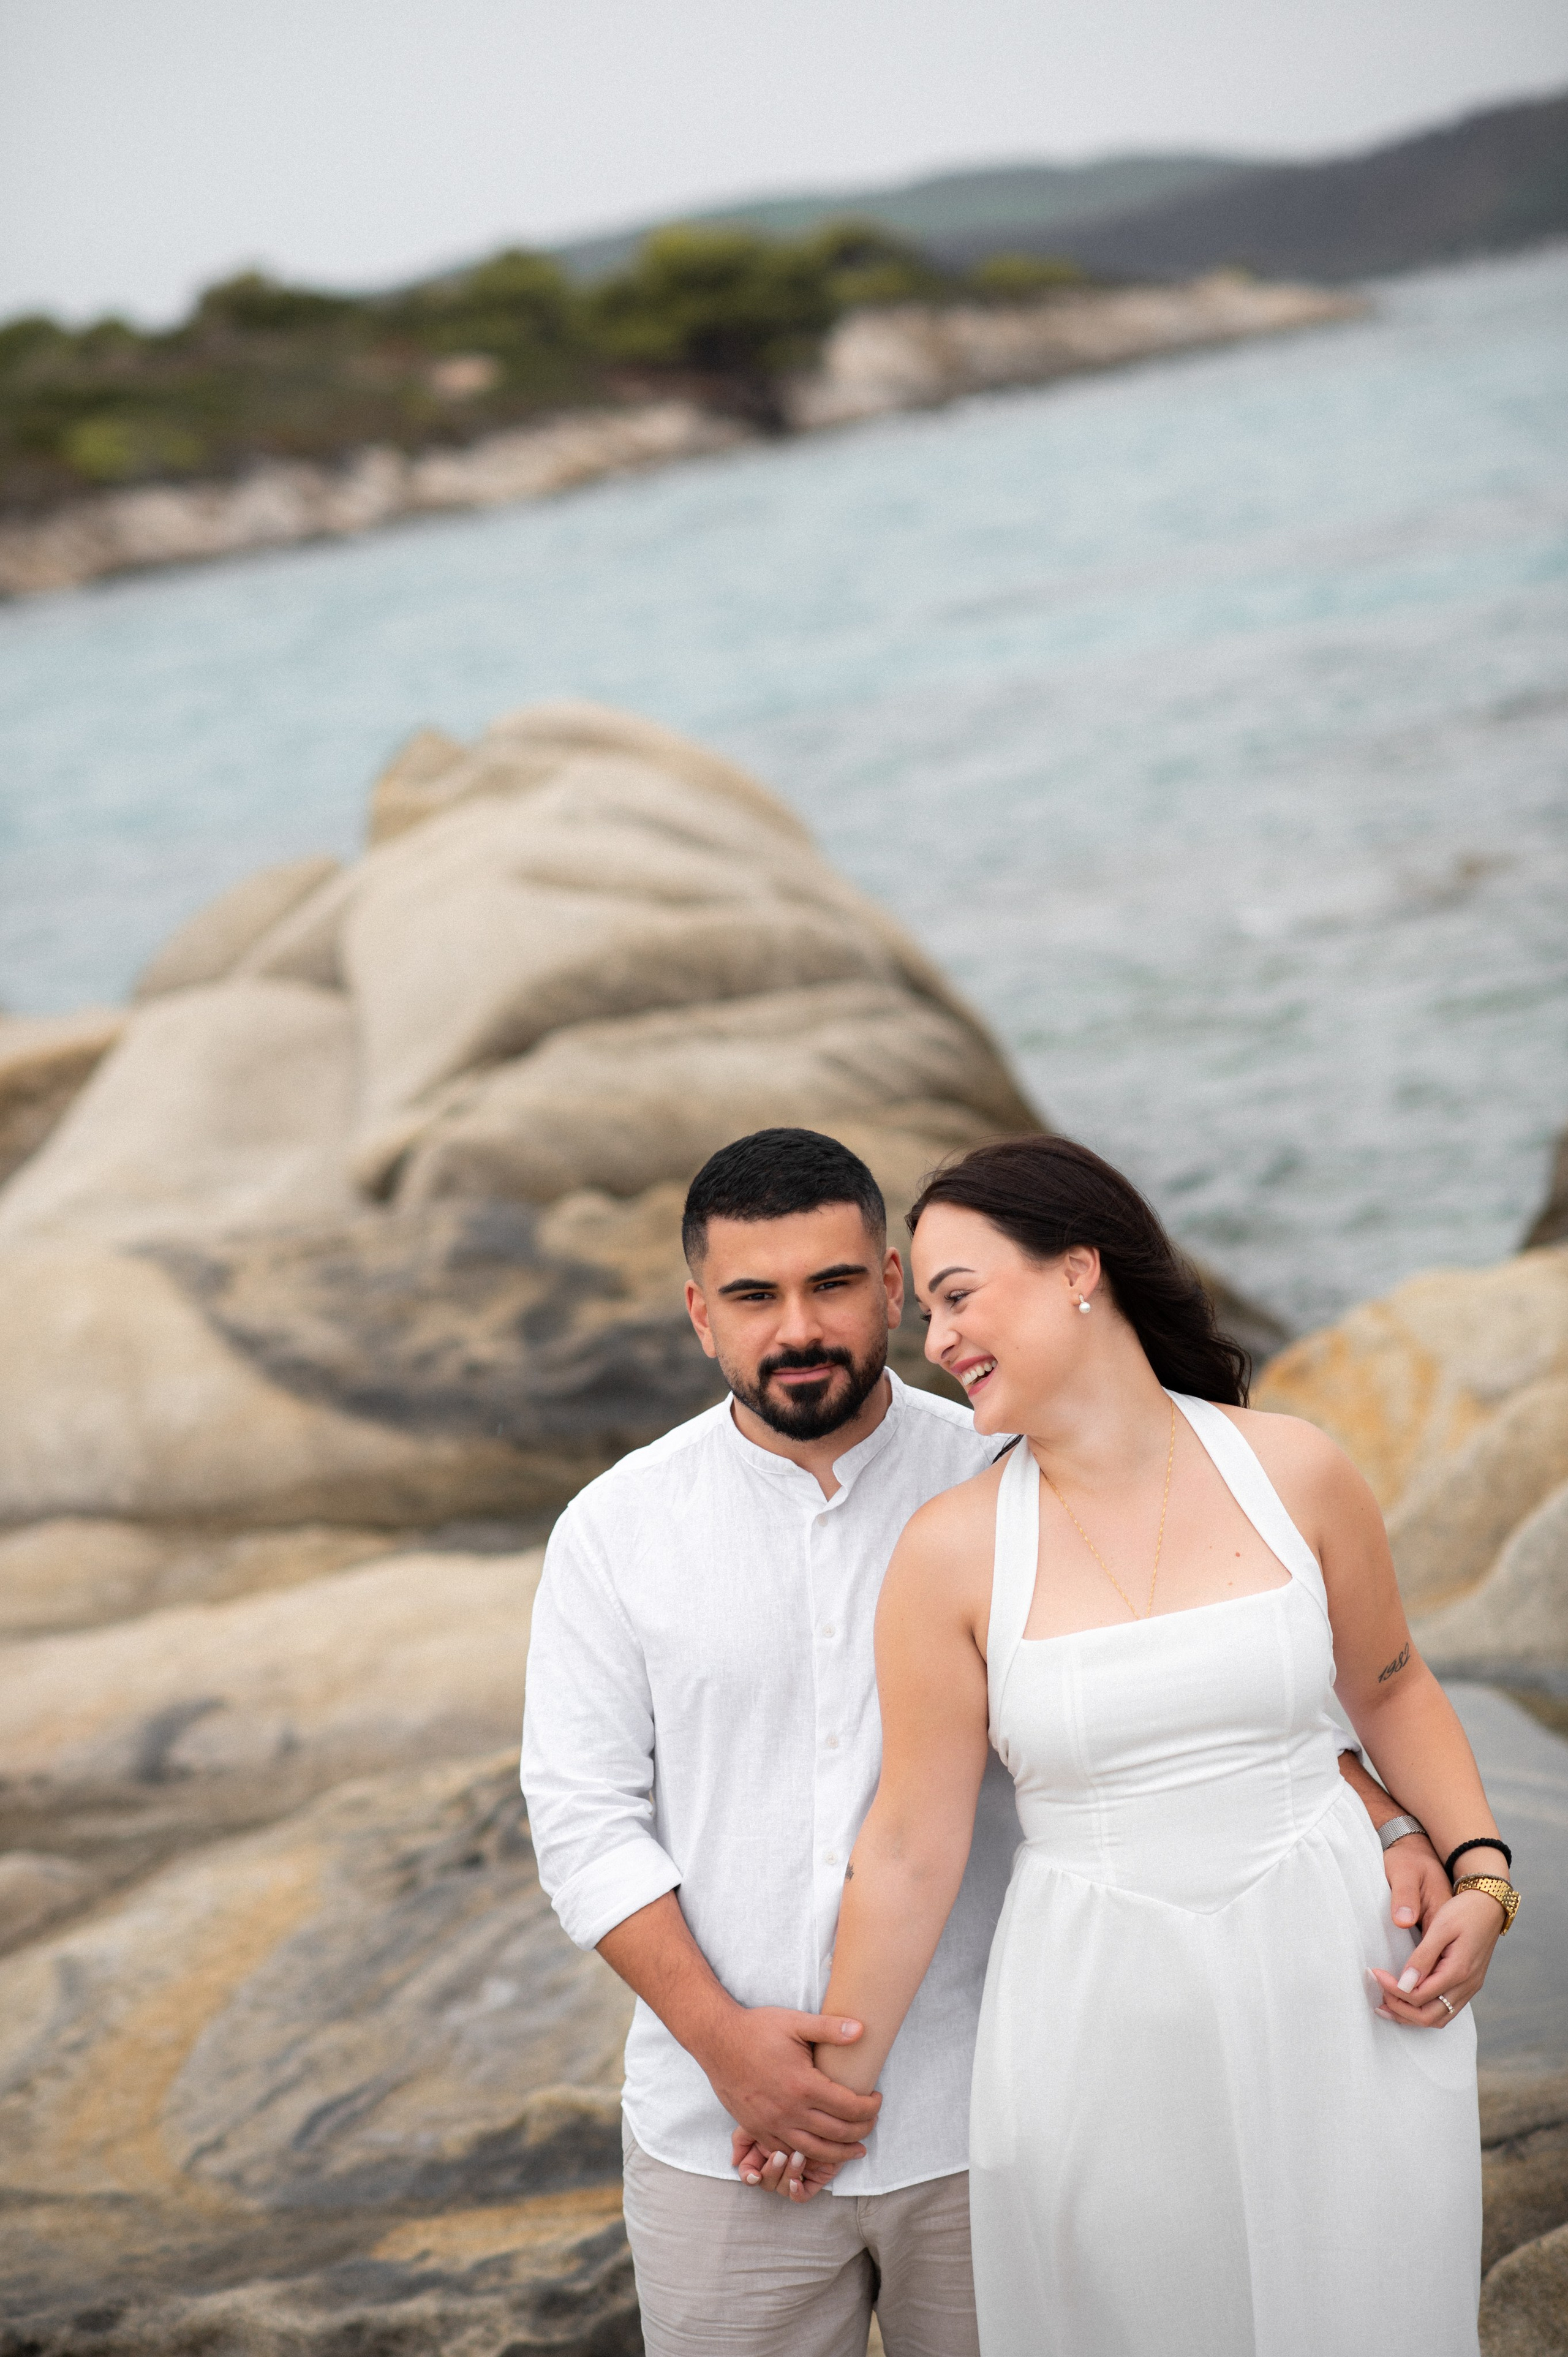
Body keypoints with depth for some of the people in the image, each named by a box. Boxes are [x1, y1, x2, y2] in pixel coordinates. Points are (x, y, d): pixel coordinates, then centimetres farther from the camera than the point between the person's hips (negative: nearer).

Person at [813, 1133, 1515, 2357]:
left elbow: (1389, 1685, 13)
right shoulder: (955, 1551, -8)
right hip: (1102, 2017, -1)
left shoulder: (1295, 1473, -4)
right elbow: (910, 1851, -2)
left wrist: (1483, 1875, -1)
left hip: (1333, 1990, 1)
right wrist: (828, 2098, 1)